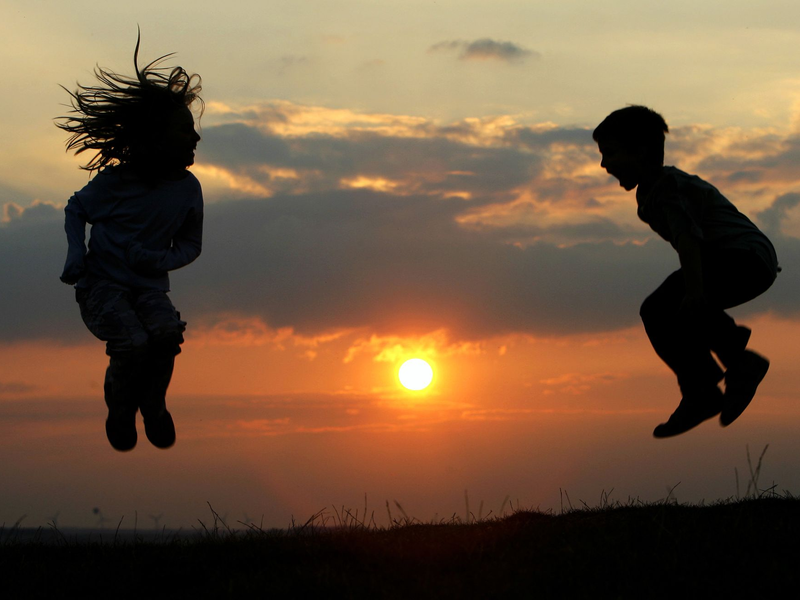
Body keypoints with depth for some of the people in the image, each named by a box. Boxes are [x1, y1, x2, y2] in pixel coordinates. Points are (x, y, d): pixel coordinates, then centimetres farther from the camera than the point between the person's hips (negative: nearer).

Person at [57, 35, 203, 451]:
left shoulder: (187, 189, 0)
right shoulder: (114, 180, -9)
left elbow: (191, 244, 13)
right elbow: (76, 210, 10)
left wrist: (160, 259, -9)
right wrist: (76, 253, -7)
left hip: (149, 287, 3)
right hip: (102, 284, -3)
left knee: (168, 333, -29)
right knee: (132, 342, -29)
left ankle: (153, 405, 0)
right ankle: (120, 413, 0)